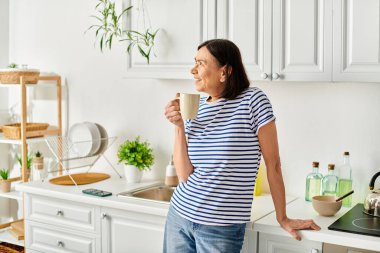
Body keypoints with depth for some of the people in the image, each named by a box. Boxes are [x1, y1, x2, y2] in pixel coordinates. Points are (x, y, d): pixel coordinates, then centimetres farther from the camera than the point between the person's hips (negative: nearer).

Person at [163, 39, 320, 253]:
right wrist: (179, 127, -9)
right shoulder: (194, 108, 3)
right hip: (179, 216, 5)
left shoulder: (253, 100, -10)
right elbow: (185, 175, -1)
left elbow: (273, 163, -7)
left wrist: (283, 218, -3)